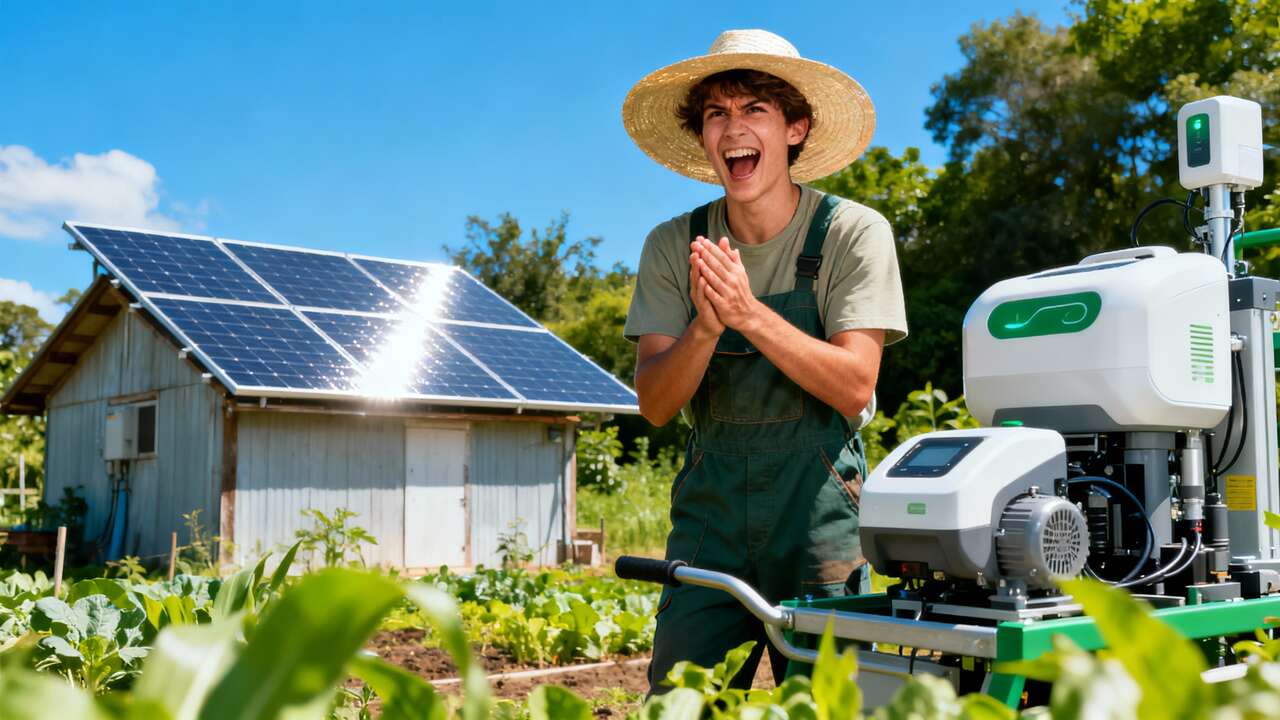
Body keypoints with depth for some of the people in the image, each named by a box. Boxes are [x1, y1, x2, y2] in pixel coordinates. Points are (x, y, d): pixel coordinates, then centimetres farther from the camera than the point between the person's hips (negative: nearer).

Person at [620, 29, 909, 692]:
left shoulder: (854, 234, -6)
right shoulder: (673, 246, 1)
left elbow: (854, 387, -14)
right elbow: (655, 404, -4)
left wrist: (750, 313, -26)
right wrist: (706, 327, -23)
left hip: (819, 509, -2)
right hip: (710, 507, 2)